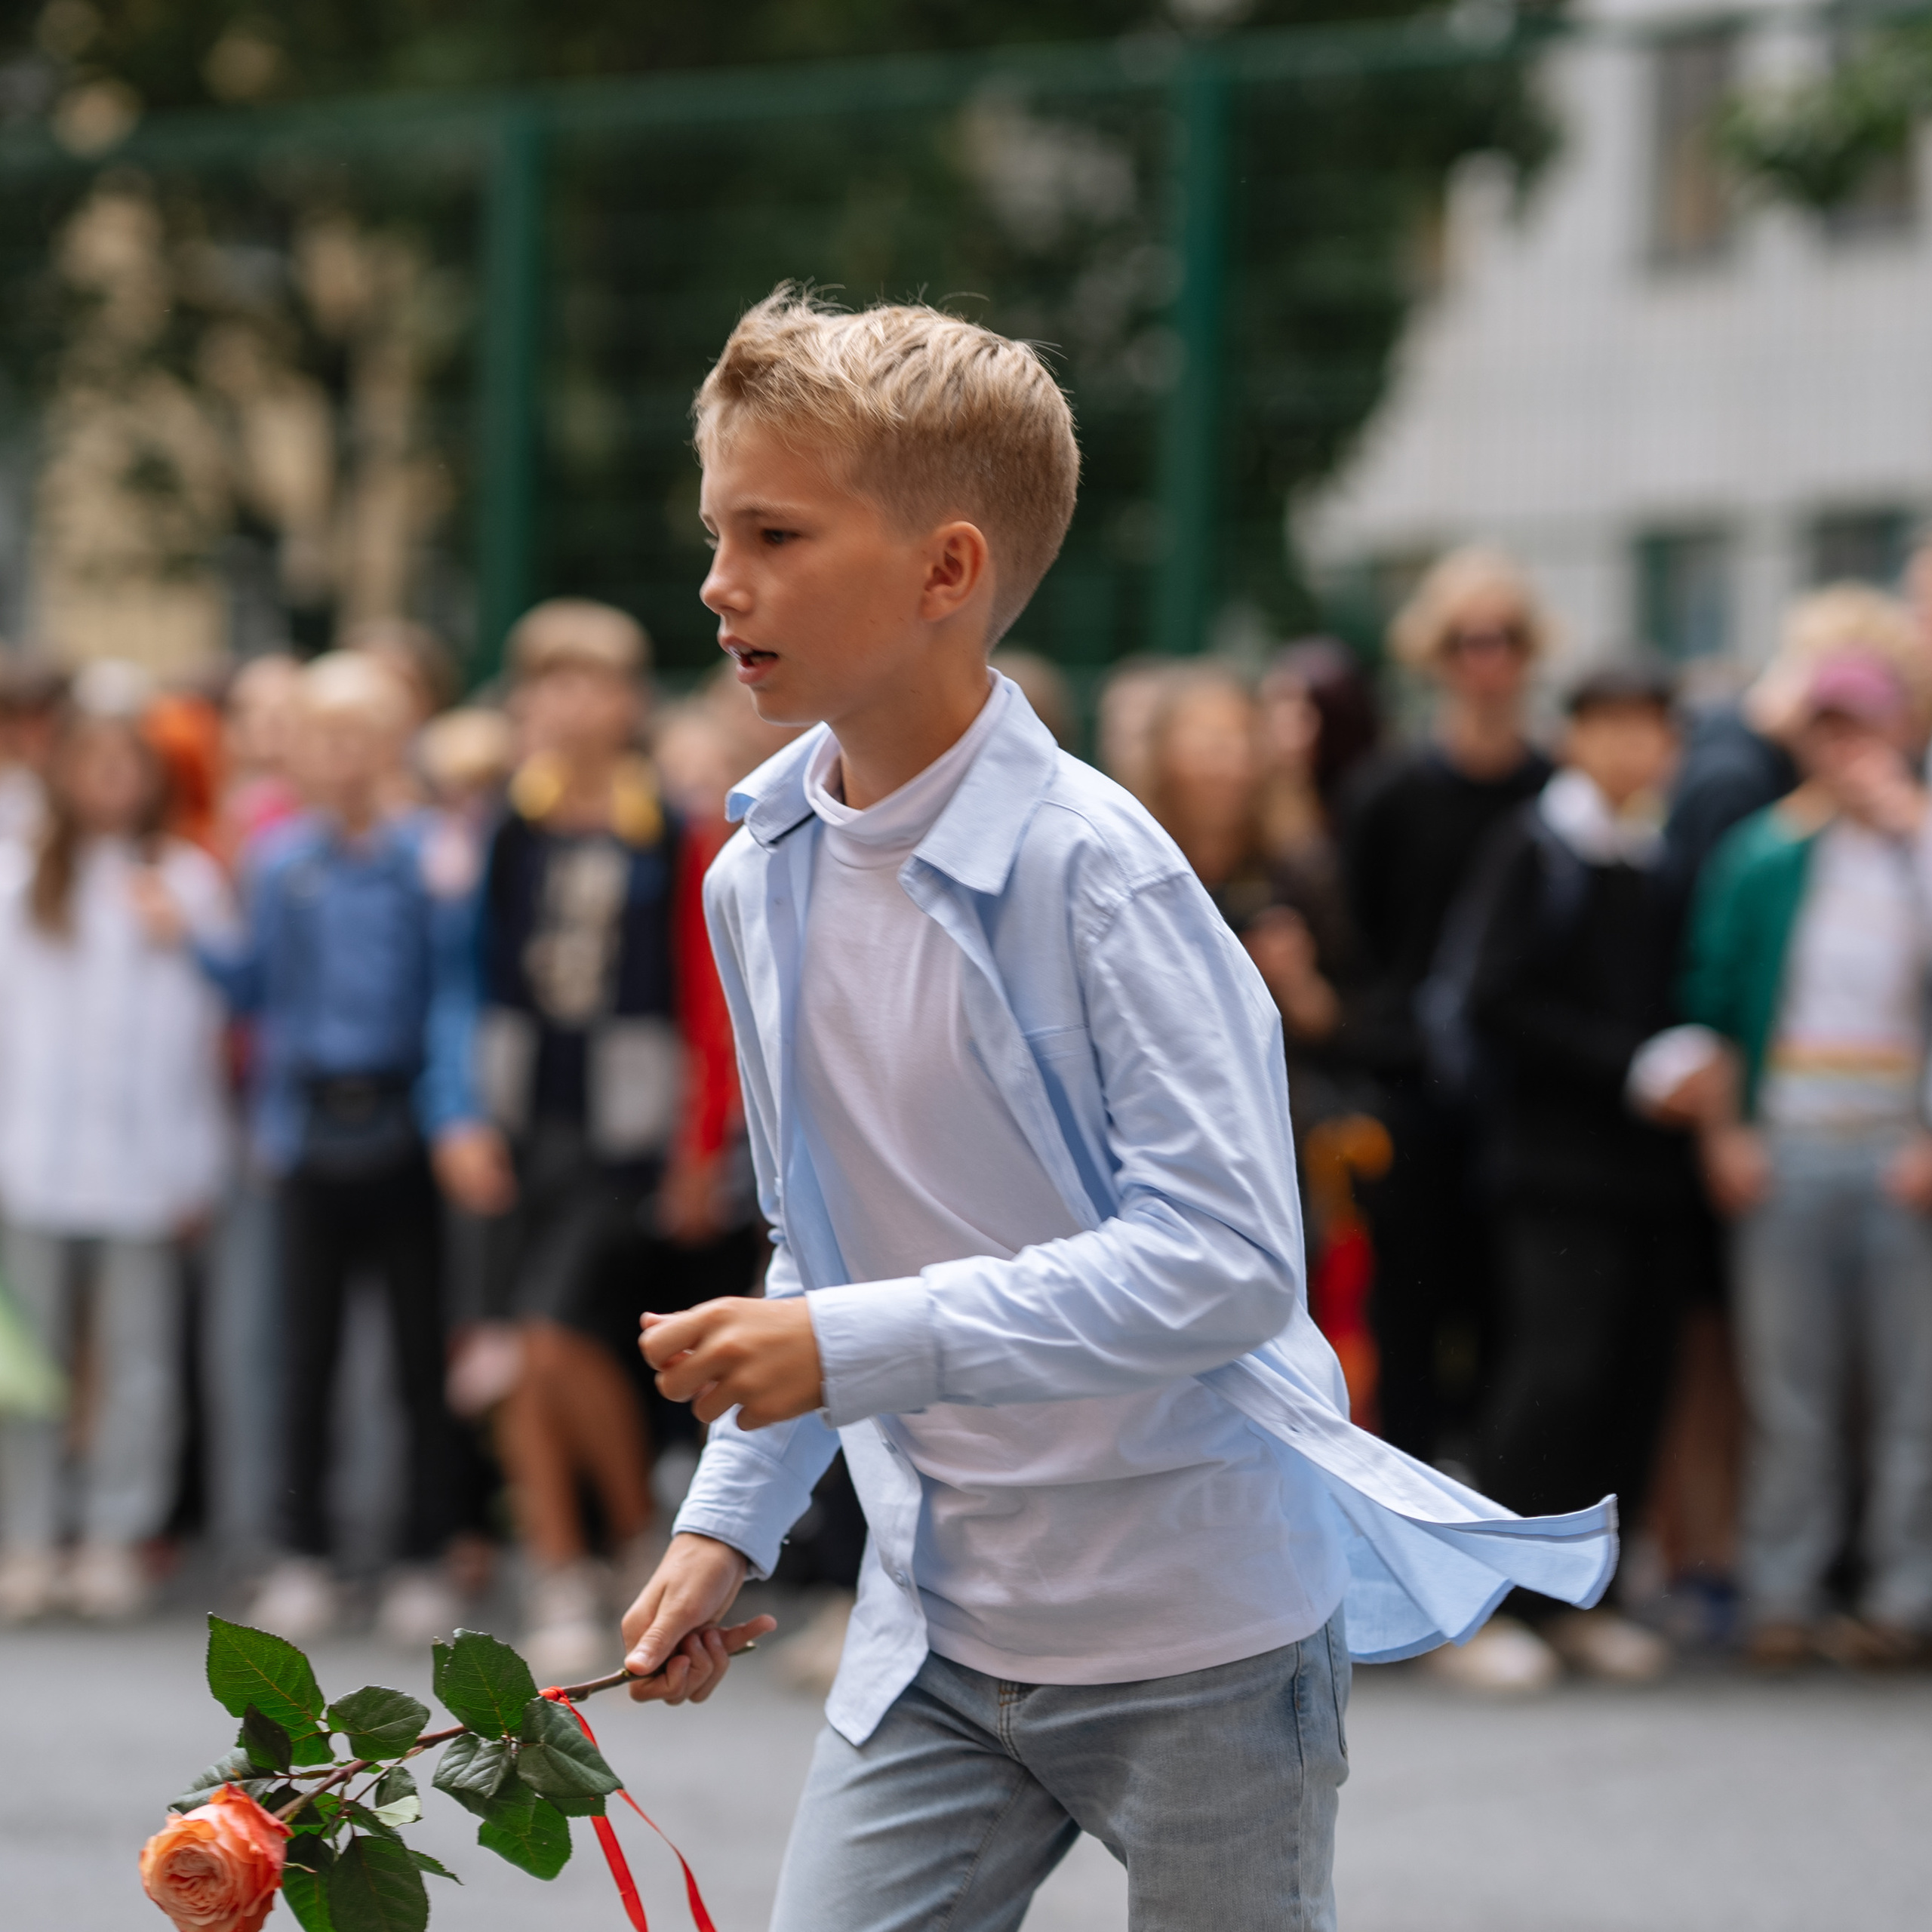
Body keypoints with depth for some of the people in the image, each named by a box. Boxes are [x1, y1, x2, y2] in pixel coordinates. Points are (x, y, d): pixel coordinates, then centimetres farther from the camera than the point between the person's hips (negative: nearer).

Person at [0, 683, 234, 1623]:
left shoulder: (187, 884, 7)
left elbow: (209, 1024, 6)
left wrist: (197, 1165, 1)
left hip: (145, 1157, -1)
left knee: (137, 1353, 0)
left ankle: (114, 1542, 6)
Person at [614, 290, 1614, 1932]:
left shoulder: (1090, 870, -19)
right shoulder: (757, 884, 3)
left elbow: (1227, 1258, -25)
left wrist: (857, 1348, -28)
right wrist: (731, 1519, 8)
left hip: (1197, 1627, -5)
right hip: (935, 1628, 6)